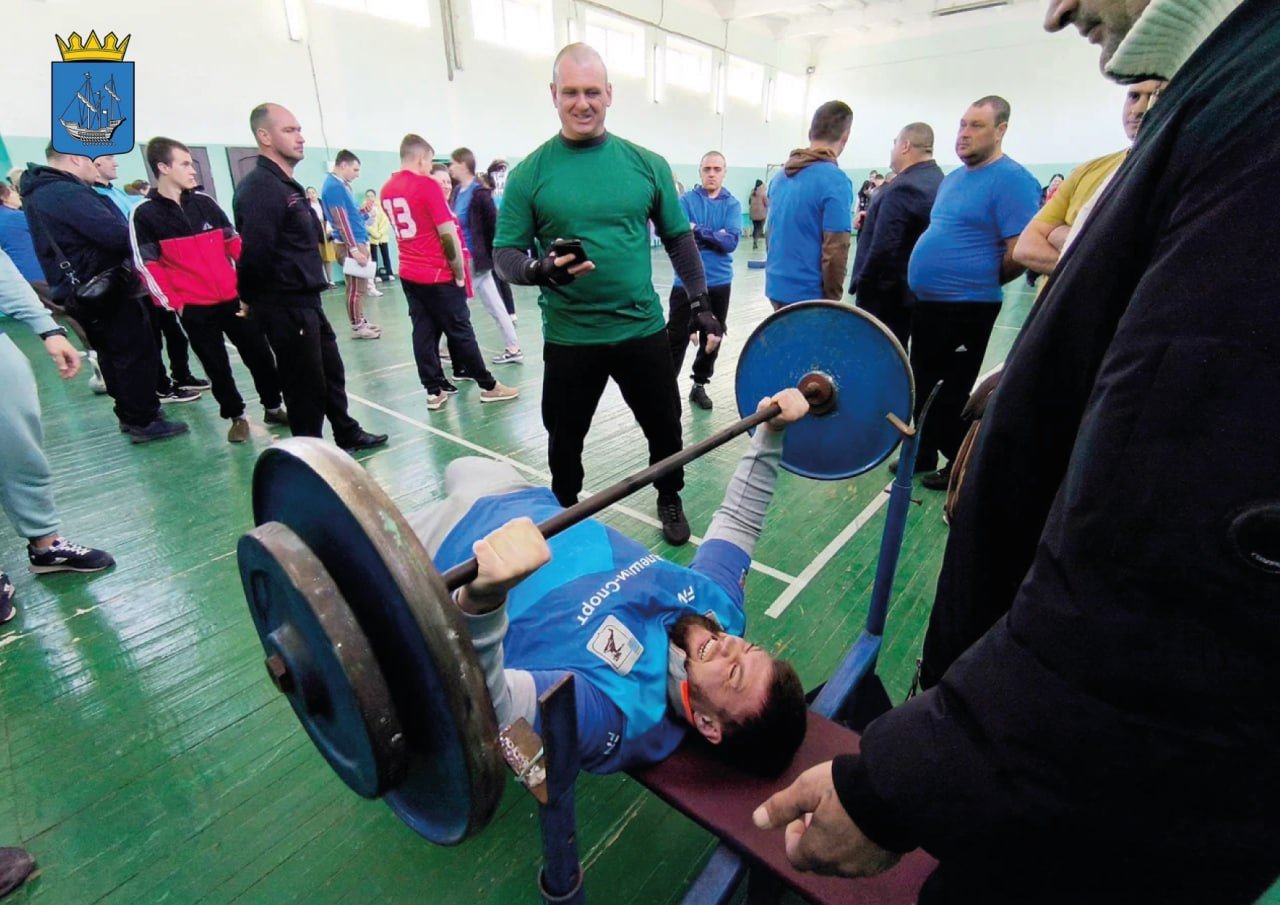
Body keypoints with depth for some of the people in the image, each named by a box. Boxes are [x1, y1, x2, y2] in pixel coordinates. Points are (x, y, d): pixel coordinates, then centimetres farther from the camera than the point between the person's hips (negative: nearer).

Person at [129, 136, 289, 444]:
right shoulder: (144, 214, -4)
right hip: (193, 307, -3)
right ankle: (236, 417, 18)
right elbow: (147, 265, -5)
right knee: (216, 365, 5)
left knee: (259, 353, 6)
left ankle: (273, 407, 20)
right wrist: (172, 303, -8)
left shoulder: (205, 202, 7)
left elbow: (234, 242, 11)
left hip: (233, 297, 3)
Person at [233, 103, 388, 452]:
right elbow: (256, 253, -25)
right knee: (306, 383, 0)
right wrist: (257, 299, -13)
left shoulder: (287, 185, 16)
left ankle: (348, 434, 36)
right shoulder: (259, 188, -17)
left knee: (331, 370, 20)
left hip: (305, 302, 10)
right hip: (285, 306, -10)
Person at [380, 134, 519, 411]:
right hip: (438, 275, -7)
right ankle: (488, 386, 10)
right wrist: (459, 273, -7)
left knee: (423, 332, 8)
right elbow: (448, 235, -16)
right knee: (461, 331, 0)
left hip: (408, 274, 7)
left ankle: (435, 391, 11)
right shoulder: (428, 185, -12)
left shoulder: (387, 190, 10)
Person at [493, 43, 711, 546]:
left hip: (642, 329, 2)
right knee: (565, 437, 13)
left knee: (664, 426, 14)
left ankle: (670, 500, 42)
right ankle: (564, 515, 39)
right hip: (568, 338, -1)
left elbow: (679, 239, 9)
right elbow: (504, 254, -2)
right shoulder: (529, 173, -2)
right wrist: (539, 270, -23)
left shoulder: (646, 164, 3)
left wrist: (700, 304, 4)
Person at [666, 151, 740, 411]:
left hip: (719, 283, 3)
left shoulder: (732, 204, 4)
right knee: (676, 338, -3)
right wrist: (714, 237, -18)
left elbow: (731, 241, -11)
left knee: (712, 337, 12)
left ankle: (699, 385, 28)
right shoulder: (686, 200, 0)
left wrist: (697, 230, -15)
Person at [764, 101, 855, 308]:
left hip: (776, 286, 7)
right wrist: (833, 297, -7)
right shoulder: (835, 181, -15)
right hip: (808, 293, -7)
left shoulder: (781, 176, 8)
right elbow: (834, 250, -18)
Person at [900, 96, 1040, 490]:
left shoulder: (1012, 180, -13)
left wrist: (980, 283, -3)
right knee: (922, 385, 17)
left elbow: (1020, 254, -17)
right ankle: (923, 454, 33)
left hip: (965, 309, -8)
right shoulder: (952, 178, 13)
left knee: (953, 395, 3)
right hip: (925, 302, 8)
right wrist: (926, 277, 13)